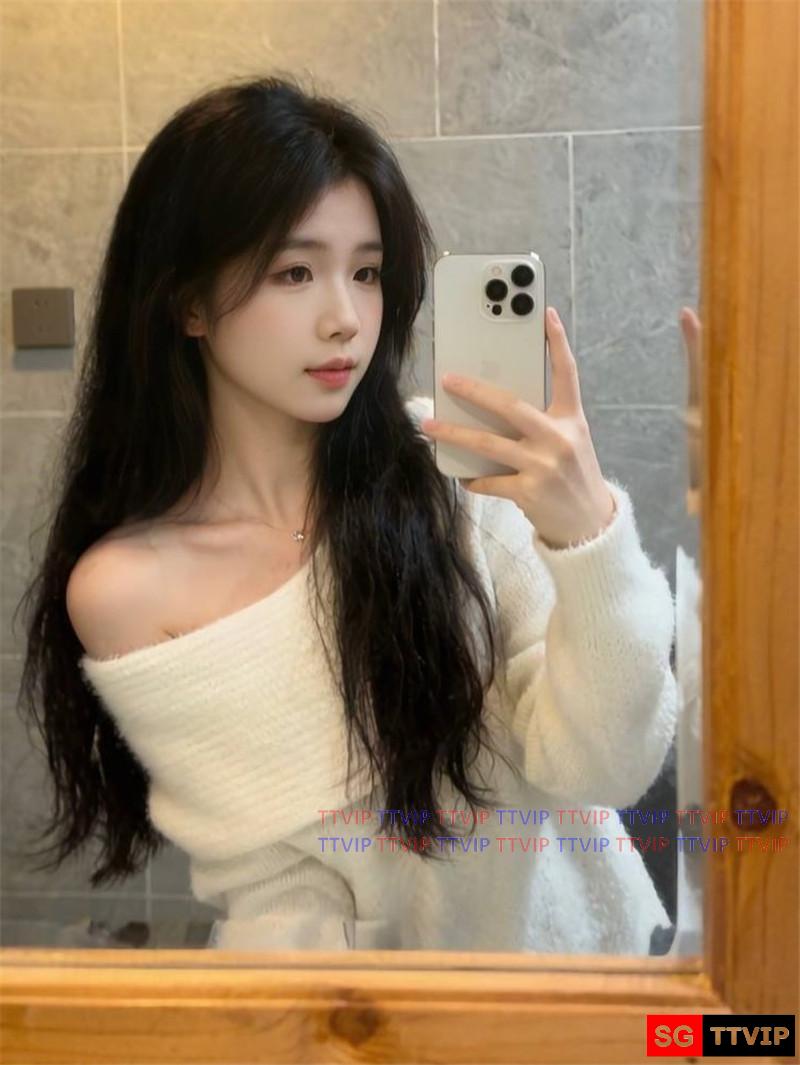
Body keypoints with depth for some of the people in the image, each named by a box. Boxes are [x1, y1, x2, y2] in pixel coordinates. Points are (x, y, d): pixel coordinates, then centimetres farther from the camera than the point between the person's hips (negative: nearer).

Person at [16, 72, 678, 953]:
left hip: (569, 928, 2)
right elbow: (279, 893, -9)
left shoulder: (447, 462, -11)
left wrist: (592, 536, -26)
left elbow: (605, 770, -12)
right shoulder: (125, 587, -12)